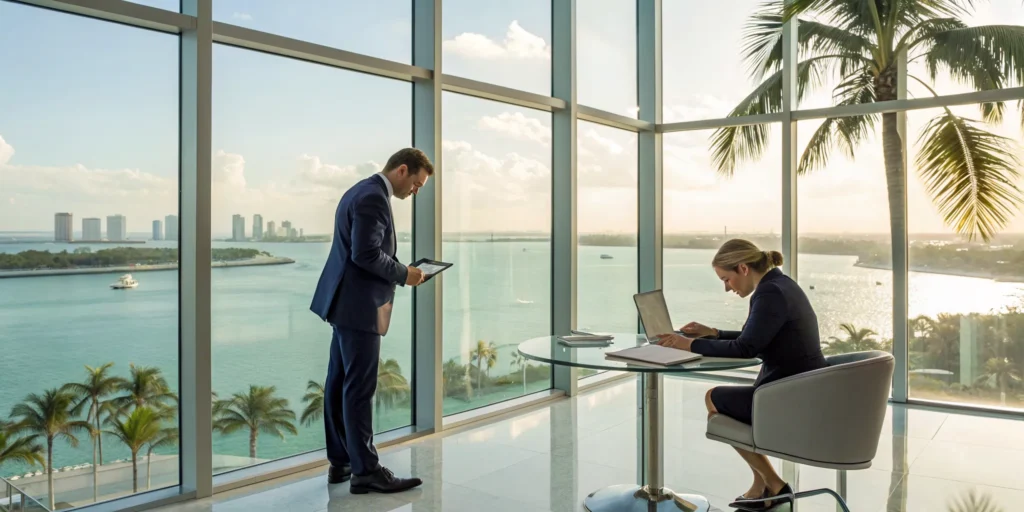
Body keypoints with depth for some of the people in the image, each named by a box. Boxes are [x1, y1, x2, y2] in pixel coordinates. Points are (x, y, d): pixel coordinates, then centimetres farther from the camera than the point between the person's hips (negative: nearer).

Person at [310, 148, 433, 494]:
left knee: (341, 384, 12)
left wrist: (396, 272, 13)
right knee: (360, 388, -5)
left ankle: (340, 462, 21)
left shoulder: (363, 191, 17)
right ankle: (365, 471, 2)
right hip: (360, 305, -11)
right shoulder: (373, 197, -16)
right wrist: (403, 274, -12)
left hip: (347, 302, 11)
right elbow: (365, 253, -23)